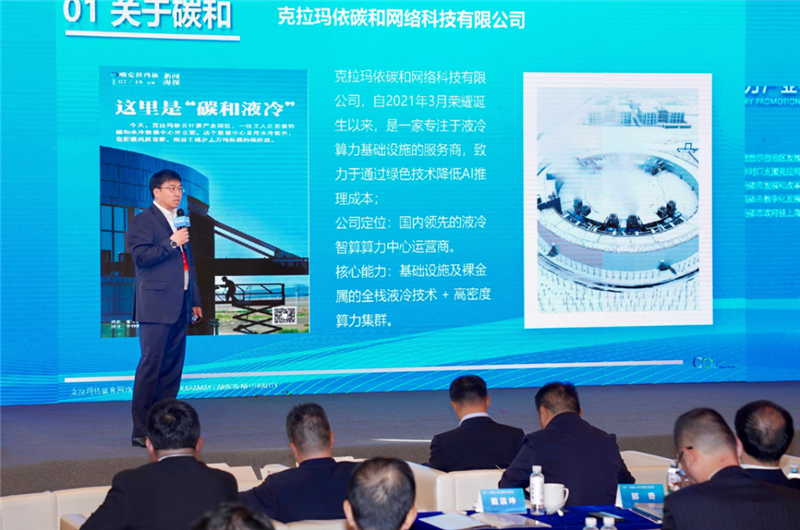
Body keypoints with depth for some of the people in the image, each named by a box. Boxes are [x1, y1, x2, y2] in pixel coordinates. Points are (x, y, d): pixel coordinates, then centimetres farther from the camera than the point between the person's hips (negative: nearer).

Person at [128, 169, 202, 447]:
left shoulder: (179, 222, 21)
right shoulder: (143, 220, -3)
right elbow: (140, 256, -16)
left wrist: (195, 300, 21)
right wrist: (171, 243, -16)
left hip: (179, 307, 8)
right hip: (156, 306, -8)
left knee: (173, 367, 7)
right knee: (151, 365, -8)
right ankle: (141, 431, -6)